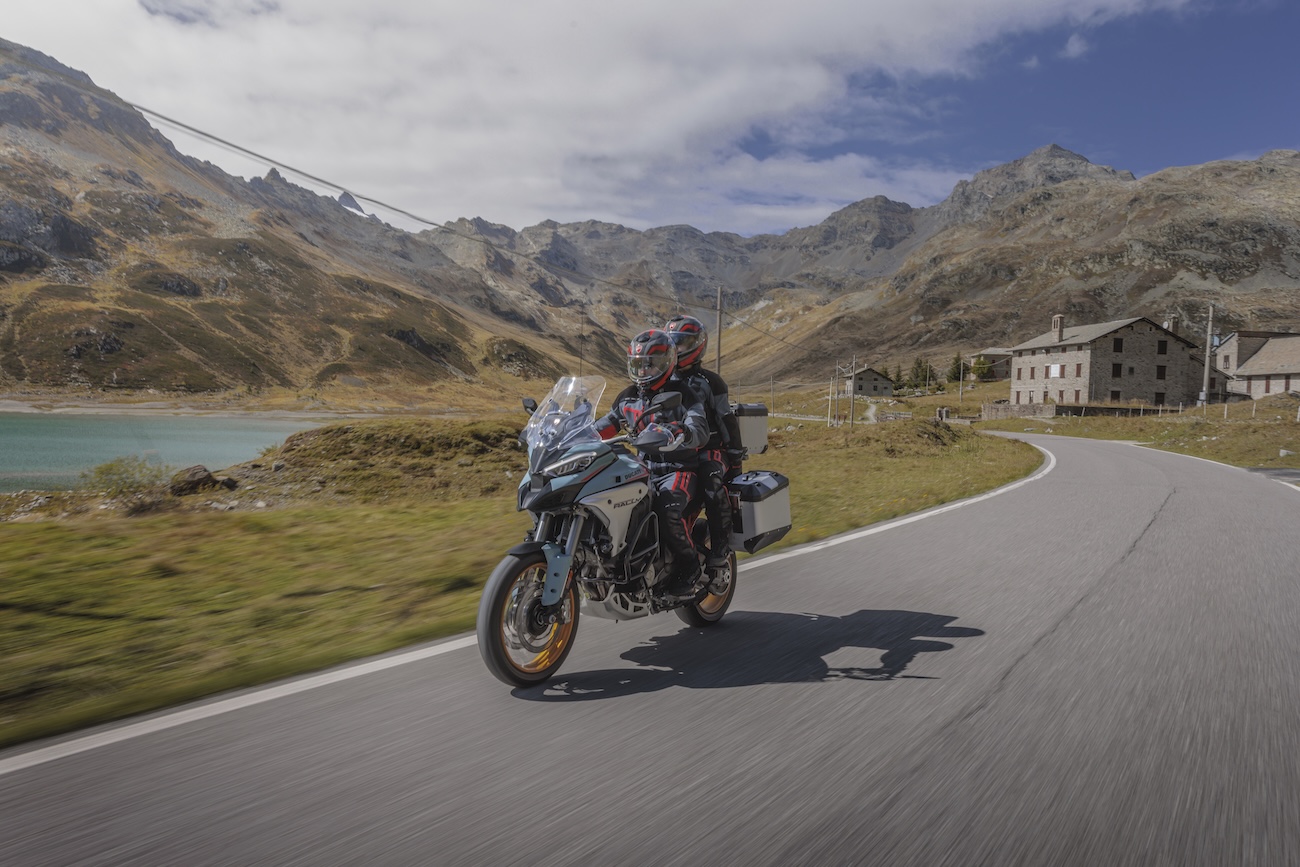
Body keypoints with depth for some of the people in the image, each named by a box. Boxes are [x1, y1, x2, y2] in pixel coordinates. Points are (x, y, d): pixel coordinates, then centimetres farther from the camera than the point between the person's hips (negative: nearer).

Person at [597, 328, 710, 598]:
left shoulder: (682, 395, -5)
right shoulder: (627, 397, 14)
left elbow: (701, 431, -20)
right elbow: (605, 426, 23)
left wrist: (679, 433, -43)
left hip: (678, 470, -6)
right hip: (642, 470, 6)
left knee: (667, 508, -36)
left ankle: (689, 568, -14)